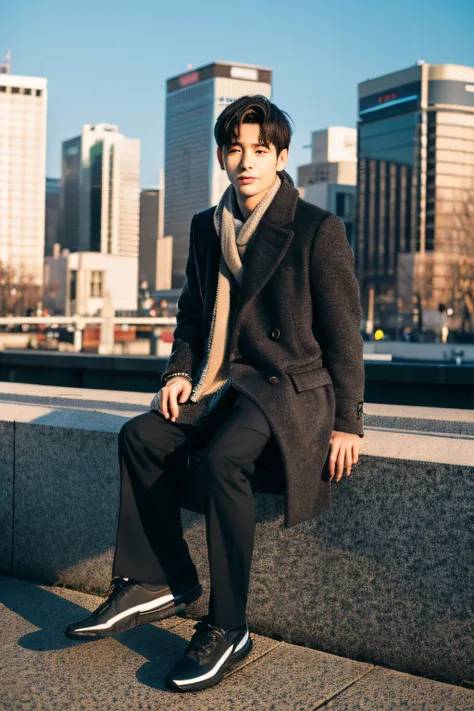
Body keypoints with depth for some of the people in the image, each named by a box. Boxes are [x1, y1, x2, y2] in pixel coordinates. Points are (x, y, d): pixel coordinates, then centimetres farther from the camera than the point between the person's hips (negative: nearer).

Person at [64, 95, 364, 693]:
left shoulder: (318, 229, -6)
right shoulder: (206, 227, 12)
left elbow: (343, 332, -6)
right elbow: (193, 313, 21)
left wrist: (346, 423, -10)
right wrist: (180, 372, 3)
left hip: (293, 386, -6)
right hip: (225, 379, 7)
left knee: (223, 457, -32)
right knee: (141, 436, -17)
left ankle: (226, 628, -19)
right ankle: (155, 583, -6)